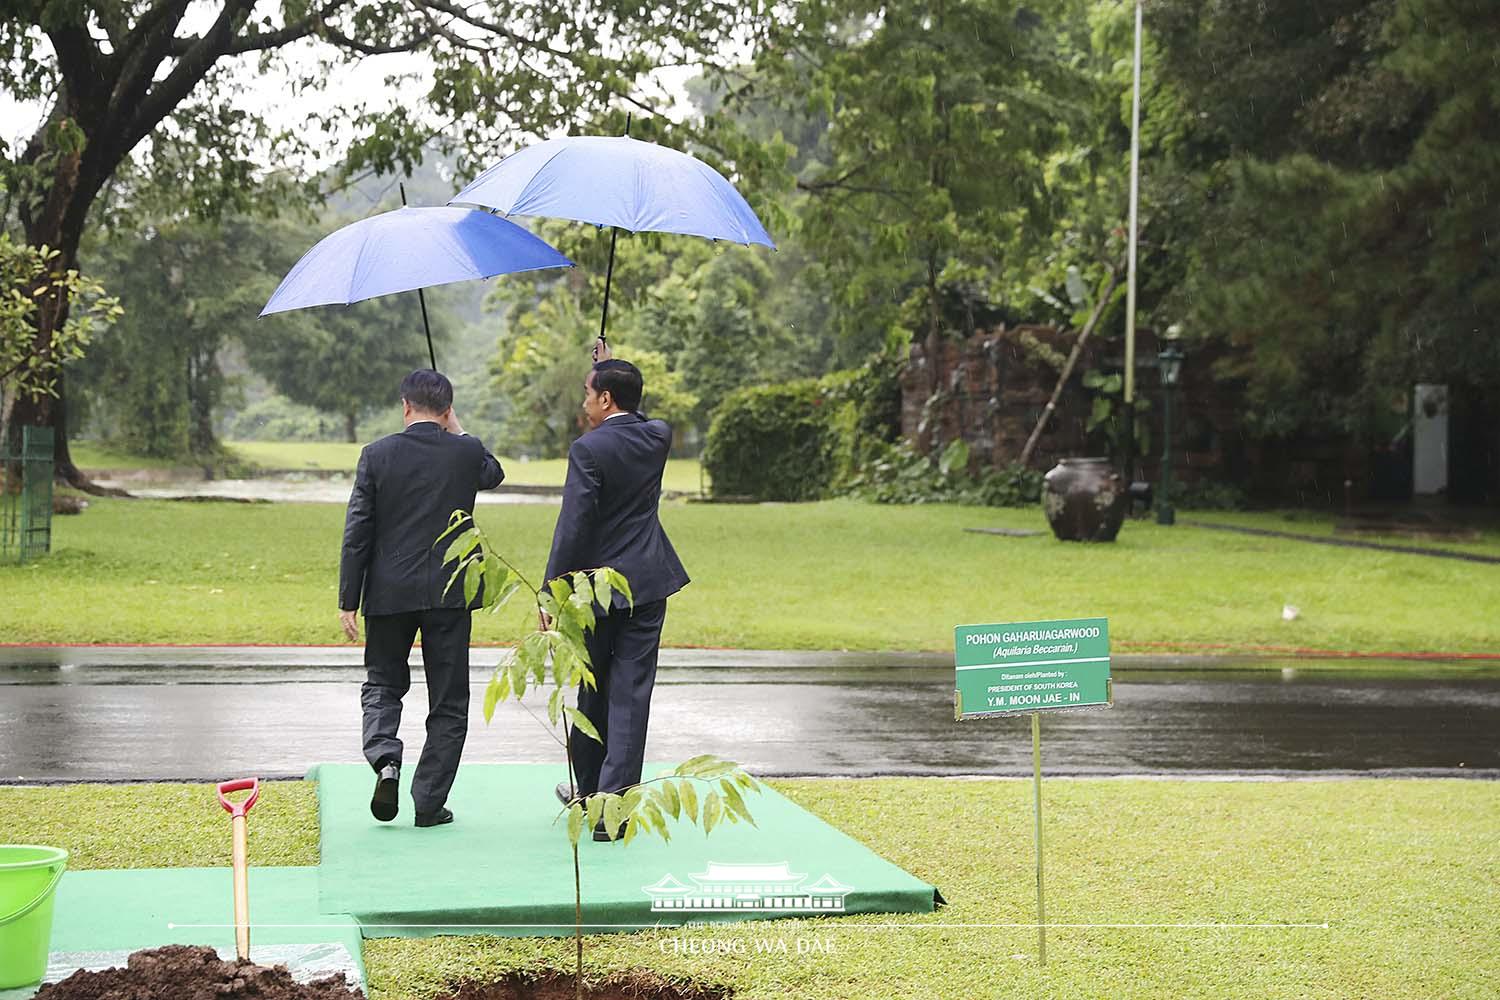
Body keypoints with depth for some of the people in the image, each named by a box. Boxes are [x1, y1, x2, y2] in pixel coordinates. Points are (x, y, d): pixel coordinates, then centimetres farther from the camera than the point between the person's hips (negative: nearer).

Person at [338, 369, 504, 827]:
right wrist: (457, 430, 20)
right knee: (448, 700, 9)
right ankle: (429, 802, 8)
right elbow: (494, 475, 22)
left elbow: (357, 532, -5)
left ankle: (385, 759, -9)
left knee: (383, 685, 18)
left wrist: (348, 600, 0)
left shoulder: (377, 454, -5)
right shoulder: (466, 453, -4)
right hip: (449, 594, 0)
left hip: (390, 593, 0)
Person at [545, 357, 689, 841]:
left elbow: (573, 527, -16)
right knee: (630, 696, 1)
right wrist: (610, 371, 26)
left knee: (592, 694, 13)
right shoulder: (658, 437, 3)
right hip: (647, 584, 4)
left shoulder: (588, 450, -14)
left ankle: (587, 791, 30)